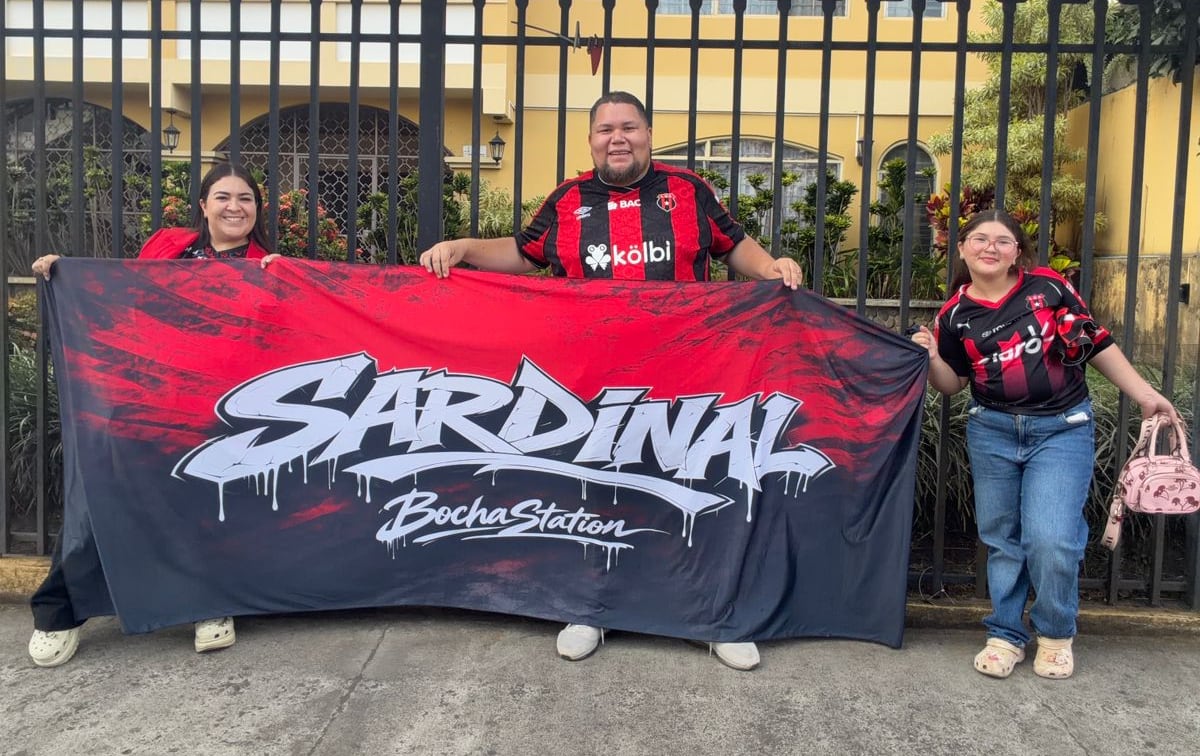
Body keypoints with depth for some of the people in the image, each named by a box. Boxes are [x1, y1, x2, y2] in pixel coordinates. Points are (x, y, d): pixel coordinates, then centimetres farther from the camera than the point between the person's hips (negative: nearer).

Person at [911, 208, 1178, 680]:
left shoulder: (1047, 287, -4)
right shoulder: (955, 315, 1)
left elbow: (1097, 343, 3)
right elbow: (953, 385, 7)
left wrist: (1145, 395, 3)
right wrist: (930, 356, -12)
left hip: (1061, 429, -2)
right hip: (993, 432, 2)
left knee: (1051, 540, -12)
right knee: (1001, 539, 10)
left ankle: (1056, 635, 14)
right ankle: (1006, 635, 26)